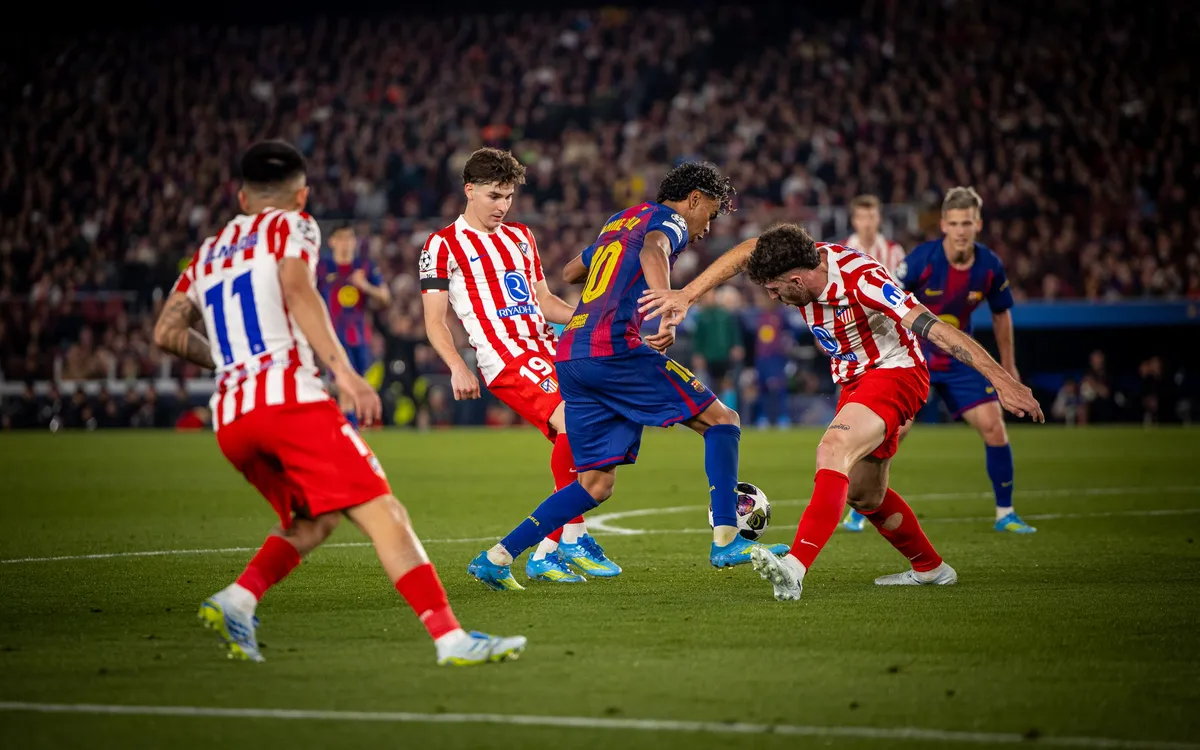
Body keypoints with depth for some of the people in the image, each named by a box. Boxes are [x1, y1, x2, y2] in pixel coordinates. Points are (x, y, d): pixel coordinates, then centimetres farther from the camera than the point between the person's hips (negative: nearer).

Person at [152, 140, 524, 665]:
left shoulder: (208, 253, 26)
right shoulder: (291, 226, 10)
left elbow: (167, 332, 23)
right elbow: (297, 292, -9)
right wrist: (344, 371, -17)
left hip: (229, 417, 7)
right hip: (290, 398, -7)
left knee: (314, 520, 23)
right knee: (383, 516, -9)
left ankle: (235, 600, 2)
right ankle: (450, 638, -18)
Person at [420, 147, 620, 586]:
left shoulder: (520, 237, 23)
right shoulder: (444, 244, 3)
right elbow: (434, 320, -1)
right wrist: (457, 367, -15)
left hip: (547, 353, 8)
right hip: (505, 361, -8)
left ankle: (546, 554, 8)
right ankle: (574, 540, -18)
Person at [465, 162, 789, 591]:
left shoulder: (619, 222, 29)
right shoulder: (669, 220, 4)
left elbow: (570, 272, 42)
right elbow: (652, 251, -21)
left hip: (570, 355, 8)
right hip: (614, 347, -8)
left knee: (596, 485, 9)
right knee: (721, 420, 1)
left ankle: (496, 557, 2)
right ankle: (726, 542, -8)